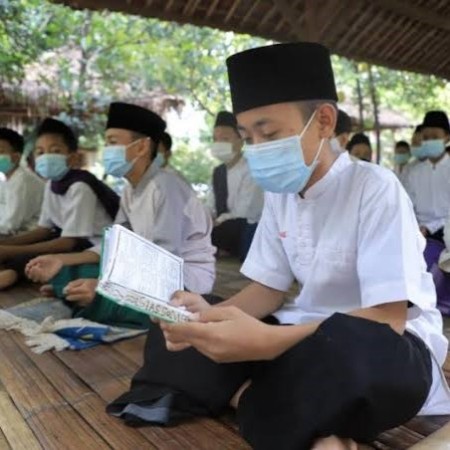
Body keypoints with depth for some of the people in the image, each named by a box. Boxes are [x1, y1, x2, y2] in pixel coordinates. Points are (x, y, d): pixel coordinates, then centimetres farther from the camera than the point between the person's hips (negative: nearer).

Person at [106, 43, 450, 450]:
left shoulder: (375, 189, -18)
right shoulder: (279, 196, 3)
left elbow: (387, 320, -24)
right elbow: (268, 290, 6)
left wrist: (267, 343, -36)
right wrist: (212, 315, -17)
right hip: (308, 334, 8)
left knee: (343, 357, -43)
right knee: (175, 337, -6)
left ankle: (246, 397, -17)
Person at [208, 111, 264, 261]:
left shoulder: (250, 171, -15)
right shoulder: (217, 171, 10)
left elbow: (242, 215, -21)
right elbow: (211, 208, 9)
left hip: (246, 233, -7)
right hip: (222, 231, 7)